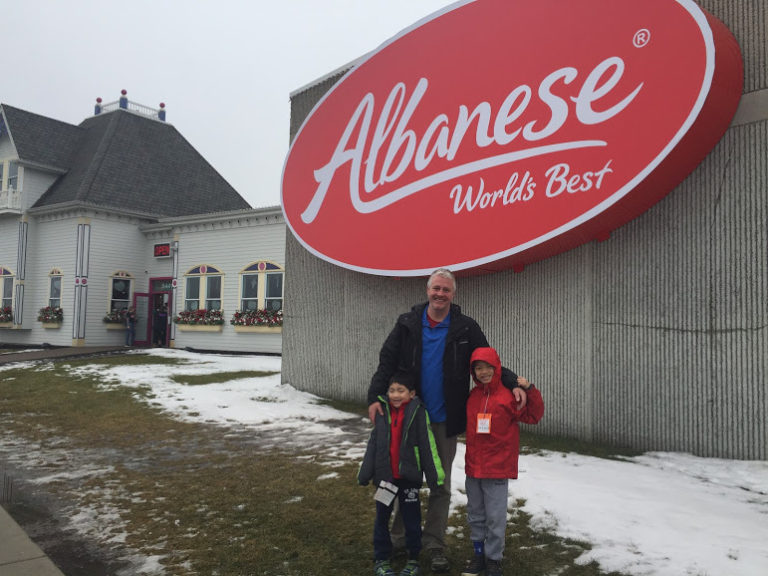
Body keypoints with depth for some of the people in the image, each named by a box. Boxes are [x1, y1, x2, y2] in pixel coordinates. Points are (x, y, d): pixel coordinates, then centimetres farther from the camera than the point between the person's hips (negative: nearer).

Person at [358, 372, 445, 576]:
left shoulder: (418, 413, -10)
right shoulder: (382, 412, 1)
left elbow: (428, 446, -8)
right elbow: (373, 445, 7)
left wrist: (435, 476, -8)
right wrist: (364, 473, 6)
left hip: (409, 477, -3)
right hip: (385, 475, 3)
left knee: (412, 519, 8)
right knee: (382, 519, 12)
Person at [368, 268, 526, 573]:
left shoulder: (466, 328, -3)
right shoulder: (407, 324, -2)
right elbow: (386, 363, -3)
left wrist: (513, 383, -17)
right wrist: (375, 396, -16)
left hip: (444, 421, 0)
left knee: (441, 486, 9)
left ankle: (435, 545, 23)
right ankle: (399, 538, 30)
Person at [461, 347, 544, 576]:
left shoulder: (509, 395, -9)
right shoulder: (472, 396, 7)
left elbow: (533, 415, -12)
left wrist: (530, 391, -21)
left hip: (498, 468, -5)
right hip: (473, 466, 5)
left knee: (495, 517, 2)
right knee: (475, 516, 15)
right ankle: (479, 554, 30)